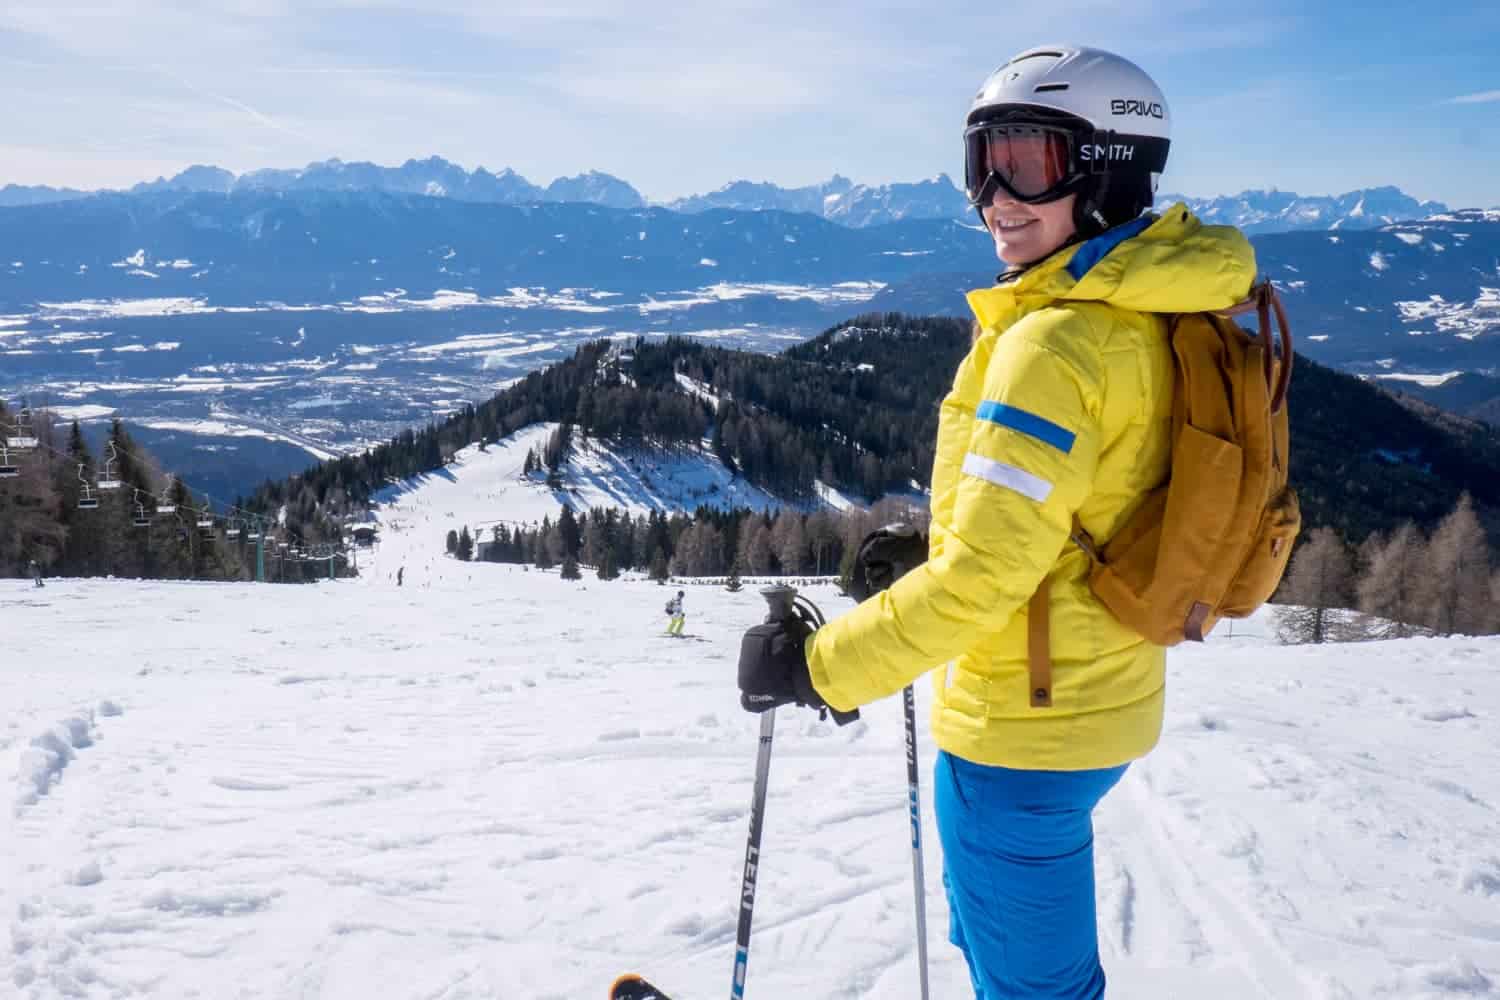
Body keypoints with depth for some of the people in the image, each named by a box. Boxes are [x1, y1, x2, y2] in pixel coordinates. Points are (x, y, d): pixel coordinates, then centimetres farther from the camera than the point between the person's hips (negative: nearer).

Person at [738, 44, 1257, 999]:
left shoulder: (1056, 345, -26)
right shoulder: (1147, 321, 3)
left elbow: (981, 578, -29)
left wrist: (816, 670, -20)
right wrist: (936, 545, 13)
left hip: (1022, 723, -9)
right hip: (1102, 694, 9)